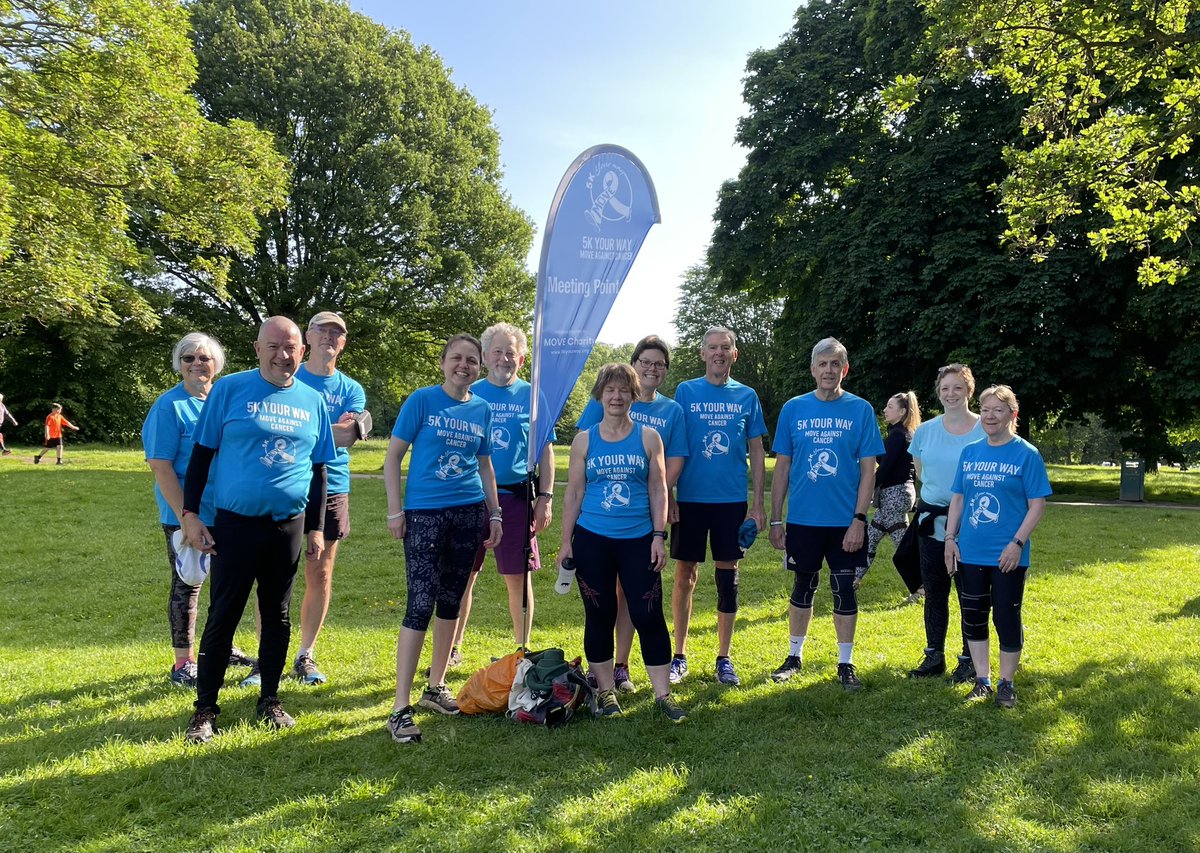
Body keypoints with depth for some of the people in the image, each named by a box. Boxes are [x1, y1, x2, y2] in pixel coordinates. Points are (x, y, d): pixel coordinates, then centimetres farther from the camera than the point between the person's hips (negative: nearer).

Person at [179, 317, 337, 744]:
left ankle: (270, 700, 26)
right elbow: (201, 453, -2)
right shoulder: (230, 389, -3)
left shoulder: (312, 401, 6)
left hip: (289, 526, 3)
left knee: (278, 617, 12)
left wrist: (316, 528, 9)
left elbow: (319, 468, 11)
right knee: (222, 617, 2)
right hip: (235, 523, -3)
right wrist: (189, 513, -8)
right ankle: (205, 710, 14)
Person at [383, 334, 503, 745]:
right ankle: (401, 708, -4)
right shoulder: (421, 400, -4)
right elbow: (393, 456, -4)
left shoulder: (482, 409, 9)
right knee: (421, 604, -9)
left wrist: (495, 513, 14)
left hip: (469, 513, 5)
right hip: (425, 513, -5)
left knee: (451, 602, 11)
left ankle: (435, 687, 27)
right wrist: (395, 510, -10)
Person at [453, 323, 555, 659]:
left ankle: (522, 650, 19)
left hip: (516, 498, 0)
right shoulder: (469, 394, 6)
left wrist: (545, 498, -2)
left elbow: (546, 451, 5)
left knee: (519, 577, 5)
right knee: (463, 575, 6)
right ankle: (453, 648, 21)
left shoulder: (532, 397, 4)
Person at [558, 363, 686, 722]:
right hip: (592, 540, 1)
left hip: (638, 540, -1)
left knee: (649, 616, -2)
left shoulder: (648, 437, 3)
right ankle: (605, 691, 21)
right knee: (599, 617, 8)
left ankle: (662, 693, 9)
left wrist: (659, 536, -3)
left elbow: (658, 489, 4)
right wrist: (566, 542, 3)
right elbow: (574, 493, 6)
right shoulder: (584, 440, 5)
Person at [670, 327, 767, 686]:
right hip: (690, 498, -1)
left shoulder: (746, 396, 5)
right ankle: (679, 655, 16)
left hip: (732, 500, 1)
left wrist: (759, 503, 2)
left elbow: (757, 451, 7)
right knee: (685, 573, 4)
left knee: (728, 576, 6)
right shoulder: (685, 391, 1)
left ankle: (724, 658, 18)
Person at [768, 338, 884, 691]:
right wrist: (775, 519, 1)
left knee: (844, 589, 7)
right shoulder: (793, 409, 1)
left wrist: (859, 519, -11)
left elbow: (868, 469, -3)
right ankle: (794, 656, 28)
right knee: (803, 586, 13)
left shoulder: (861, 410, -2)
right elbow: (782, 466, 4)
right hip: (802, 519, 1)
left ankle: (845, 664, 20)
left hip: (845, 521, -1)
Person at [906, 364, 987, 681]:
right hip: (931, 519, 4)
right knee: (934, 592, 11)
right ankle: (934, 656, 22)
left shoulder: (986, 430, -7)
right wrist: (939, 492, 7)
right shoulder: (925, 430, 4)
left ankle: (969, 660, 17)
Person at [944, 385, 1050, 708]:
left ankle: (1006, 683, 20)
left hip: (1007, 556, -4)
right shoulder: (969, 452, 6)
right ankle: (982, 680, 25)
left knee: (1007, 618, 4)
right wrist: (950, 538, 4)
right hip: (971, 553, 4)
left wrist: (1017, 543, -16)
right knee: (973, 617, 11)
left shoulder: (1026, 454, -6)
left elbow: (1038, 504, -8)